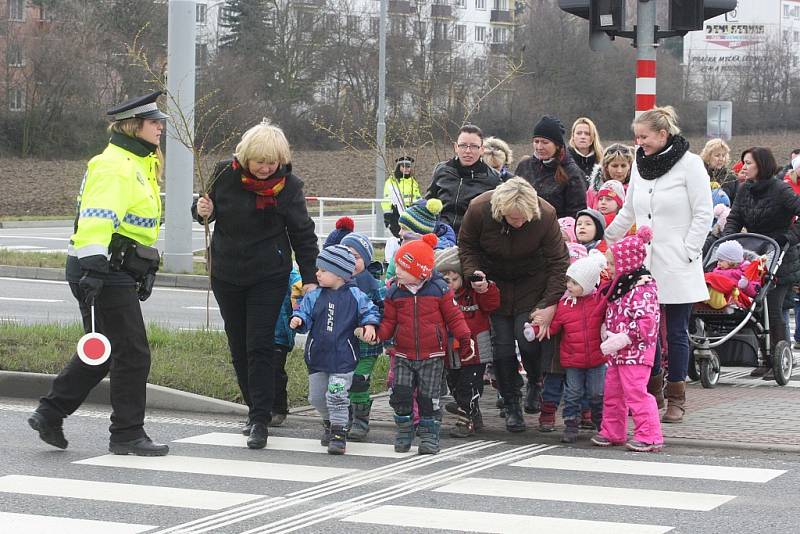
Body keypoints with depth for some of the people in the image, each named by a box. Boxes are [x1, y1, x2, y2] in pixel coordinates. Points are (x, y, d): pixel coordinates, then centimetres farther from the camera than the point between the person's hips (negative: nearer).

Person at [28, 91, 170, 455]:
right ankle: (127, 434, 3)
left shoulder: (139, 165, 20)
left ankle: (50, 413, 21)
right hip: (102, 272, -11)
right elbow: (98, 218, -25)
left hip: (118, 274, 11)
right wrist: (93, 266, -34)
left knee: (101, 354, 15)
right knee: (132, 353, -5)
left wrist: (146, 271, 31)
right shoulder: (114, 166, -14)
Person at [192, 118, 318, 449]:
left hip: (269, 276, -3)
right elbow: (207, 208, 11)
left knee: (260, 347, -10)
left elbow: (303, 234, -3)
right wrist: (203, 211, -13)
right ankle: (256, 407, 26)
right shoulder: (225, 174, -6)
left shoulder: (288, 185, -11)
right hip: (226, 274, 4)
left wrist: (310, 279, -5)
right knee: (239, 347, 11)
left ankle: (260, 420, -9)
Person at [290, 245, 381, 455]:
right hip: (317, 355, 4)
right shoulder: (314, 296, 3)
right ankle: (329, 422, 37)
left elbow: (369, 311, 4)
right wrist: (298, 320, -19)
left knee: (337, 395, -10)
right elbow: (305, 312, 2)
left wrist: (370, 325, -14)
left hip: (343, 357, -4)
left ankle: (339, 433, -1)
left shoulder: (355, 295, -4)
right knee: (316, 396, 12)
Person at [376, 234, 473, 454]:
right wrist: (378, 334, -15)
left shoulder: (439, 289, -6)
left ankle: (429, 434, 13)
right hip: (403, 355, 2)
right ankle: (404, 430, 13)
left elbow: (453, 316, 0)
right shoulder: (394, 291, 1)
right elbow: (389, 320, 4)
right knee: (400, 393, -6)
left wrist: (464, 339, -6)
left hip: (432, 355, -2)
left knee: (429, 397, -1)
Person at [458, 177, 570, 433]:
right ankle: (511, 405, 11)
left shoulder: (546, 215, -26)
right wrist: (473, 274, -23)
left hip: (531, 283, -1)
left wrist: (550, 304, -22)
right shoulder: (478, 209, -25)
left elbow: (559, 262, -17)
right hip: (494, 282, 1)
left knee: (529, 339, -14)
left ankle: (537, 385, 17)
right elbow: (466, 246, -5)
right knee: (501, 345, -3)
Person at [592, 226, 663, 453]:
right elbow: (612, 314, 26)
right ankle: (612, 432, 27)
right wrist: (606, 329, 7)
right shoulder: (619, 286, 14)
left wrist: (624, 338, -27)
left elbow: (647, 320, -23)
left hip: (635, 351, -10)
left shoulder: (643, 287, -16)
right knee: (612, 392, 16)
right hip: (616, 351, 10)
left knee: (636, 392, -11)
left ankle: (649, 436, -8)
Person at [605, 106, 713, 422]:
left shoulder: (689, 164, -6)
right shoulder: (640, 164, 12)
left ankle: (676, 399, 9)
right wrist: (603, 239, 18)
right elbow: (628, 213, 21)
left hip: (677, 266, -5)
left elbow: (704, 214, -6)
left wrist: (688, 253, -10)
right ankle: (652, 393, 14)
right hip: (644, 262, 5)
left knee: (676, 333, 0)